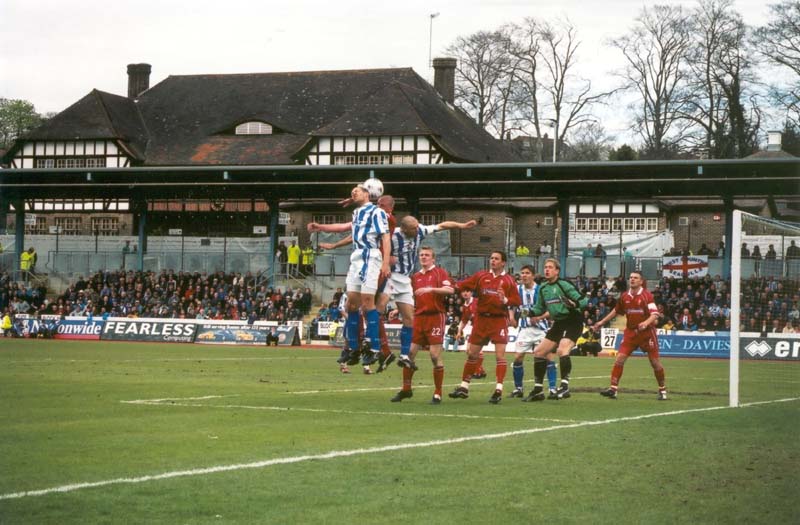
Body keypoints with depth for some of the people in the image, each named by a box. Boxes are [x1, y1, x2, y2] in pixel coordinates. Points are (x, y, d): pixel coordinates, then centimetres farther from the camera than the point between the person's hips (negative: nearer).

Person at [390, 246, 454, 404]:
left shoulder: (440, 272, 2)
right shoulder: (415, 277, 18)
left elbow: (449, 289, -14)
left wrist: (430, 289, -24)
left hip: (435, 316, -5)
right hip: (418, 317, 5)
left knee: (435, 355, -7)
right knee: (409, 353, 3)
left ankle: (438, 394, 1)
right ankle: (406, 389, 17)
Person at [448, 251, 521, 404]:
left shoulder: (508, 280, 2)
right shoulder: (481, 276, 8)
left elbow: (517, 301, -2)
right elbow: (463, 285, 1)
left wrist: (505, 300, -20)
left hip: (499, 320, -3)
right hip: (481, 319, 3)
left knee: (500, 355, -10)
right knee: (471, 353, 10)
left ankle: (498, 390, -11)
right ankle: (464, 387, 20)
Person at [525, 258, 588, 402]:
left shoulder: (564, 285, -13)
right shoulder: (543, 288, 7)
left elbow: (583, 300, -15)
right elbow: (540, 308, 20)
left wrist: (574, 304, -35)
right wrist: (530, 313, 1)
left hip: (572, 322, -8)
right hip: (558, 324, 8)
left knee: (562, 350, -30)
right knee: (538, 352, 6)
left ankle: (565, 386, -26)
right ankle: (538, 390, 13)